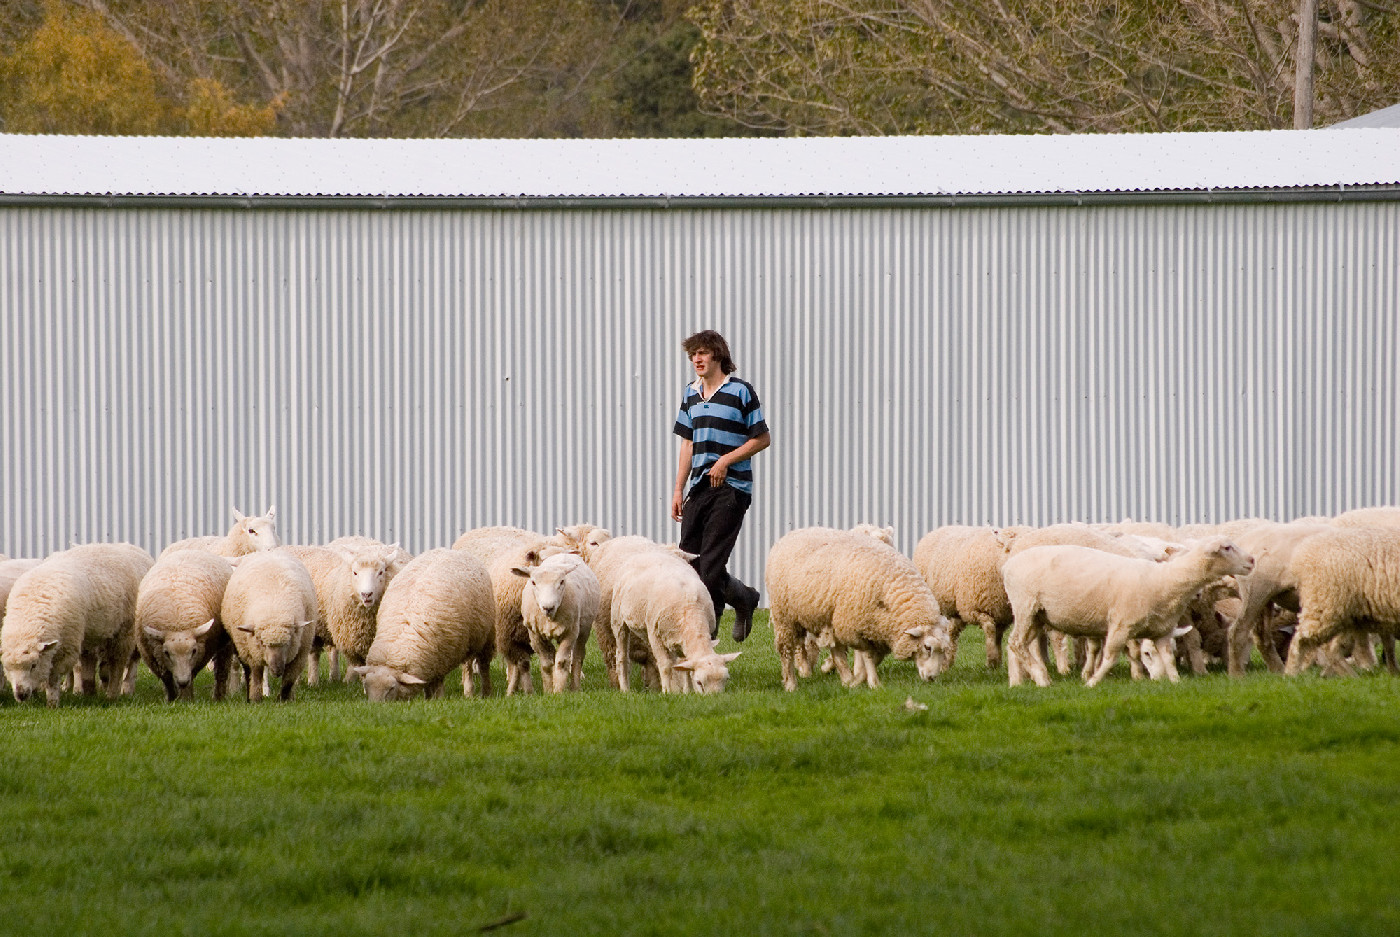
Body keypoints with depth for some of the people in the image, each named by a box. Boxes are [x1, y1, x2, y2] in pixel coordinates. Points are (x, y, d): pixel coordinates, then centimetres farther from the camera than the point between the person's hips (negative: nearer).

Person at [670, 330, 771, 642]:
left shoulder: (740, 391, -5)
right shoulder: (691, 393, 15)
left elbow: (762, 439, -3)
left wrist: (726, 460, -14)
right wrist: (678, 489, 14)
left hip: (731, 487, -7)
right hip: (699, 487, 7)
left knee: (711, 565, -11)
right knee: (689, 560, 3)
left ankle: (705, 630, -6)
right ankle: (743, 598, 25)